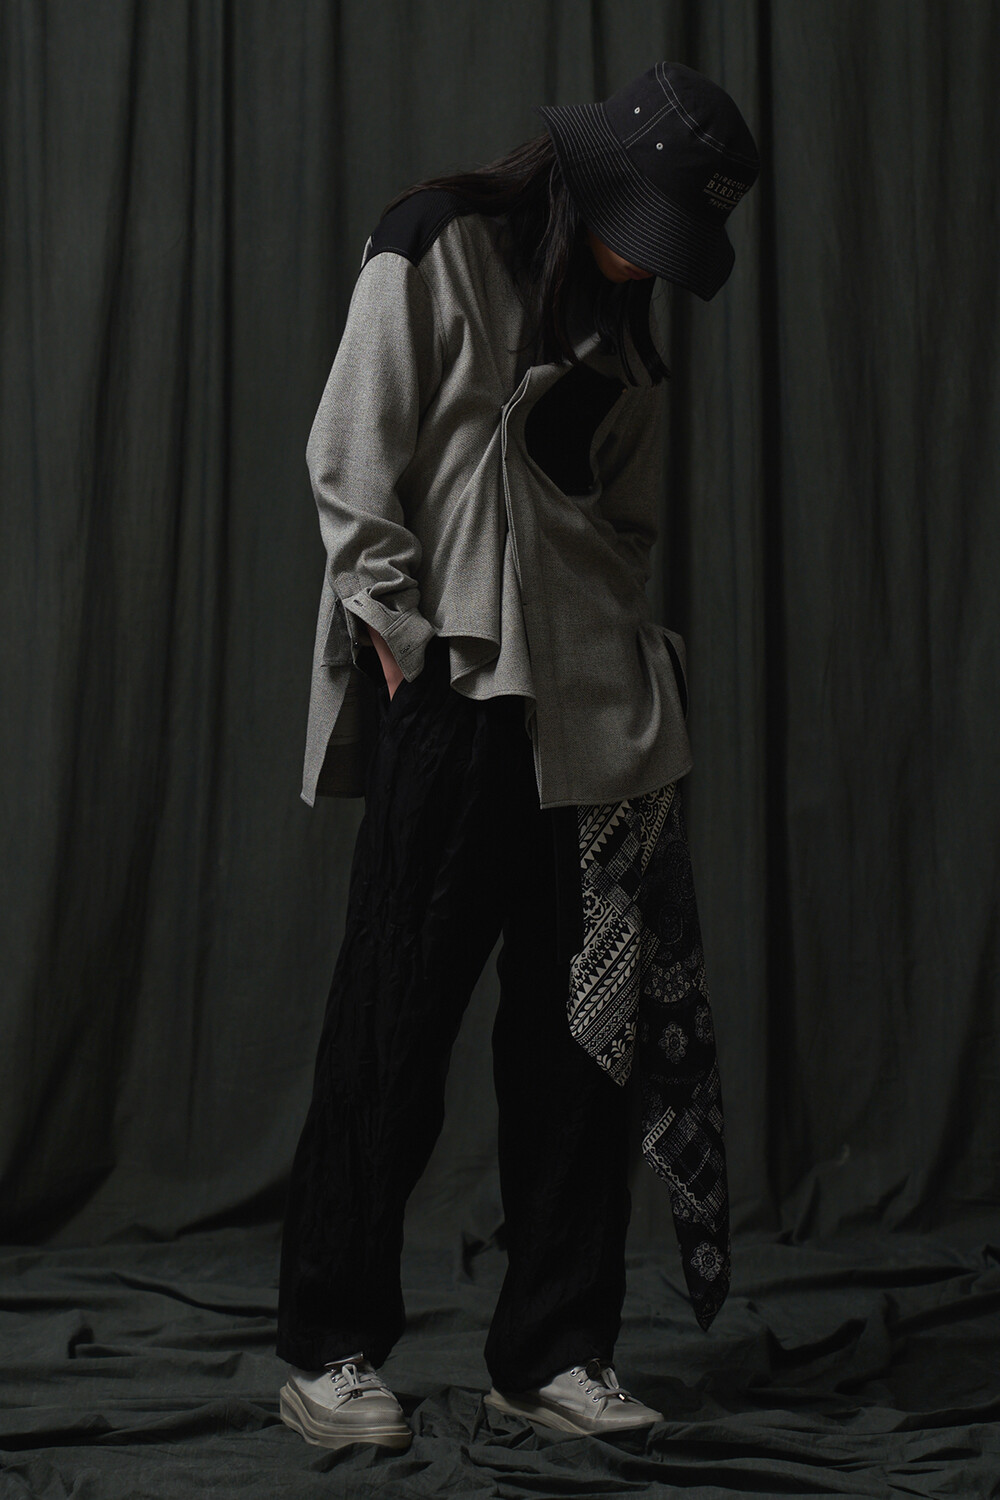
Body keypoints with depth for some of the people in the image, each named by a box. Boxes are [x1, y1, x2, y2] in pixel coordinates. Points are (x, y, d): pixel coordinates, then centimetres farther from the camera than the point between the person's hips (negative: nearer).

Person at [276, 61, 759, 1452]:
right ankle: (330, 1350, 9)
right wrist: (404, 636, -10)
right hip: (455, 694, -7)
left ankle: (554, 1351, 17)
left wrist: (625, 651, 5)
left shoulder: (619, 320, 19)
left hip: (589, 706, 7)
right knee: (395, 1019, -2)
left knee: (582, 1026, 7)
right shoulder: (439, 245, -1)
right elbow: (350, 461, -6)